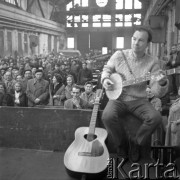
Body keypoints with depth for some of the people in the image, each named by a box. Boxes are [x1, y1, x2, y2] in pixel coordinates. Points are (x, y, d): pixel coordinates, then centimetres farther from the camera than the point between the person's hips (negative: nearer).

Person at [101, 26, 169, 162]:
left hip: (139, 100, 1)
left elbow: (157, 92, -7)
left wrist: (162, 83, -30)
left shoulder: (152, 62, -3)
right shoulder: (119, 55, 0)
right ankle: (122, 145, 1)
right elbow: (107, 69, 16)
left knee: (156, 117, -26)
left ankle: (136, 143, 3)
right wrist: (105, 79, -6)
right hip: (118, 98, 0)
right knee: (108, 116, -31)